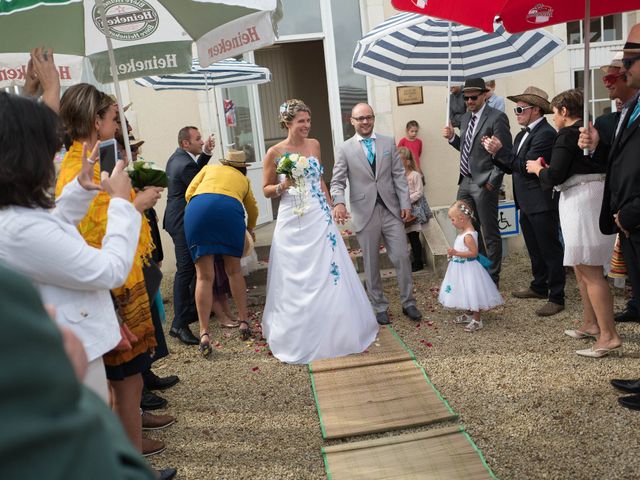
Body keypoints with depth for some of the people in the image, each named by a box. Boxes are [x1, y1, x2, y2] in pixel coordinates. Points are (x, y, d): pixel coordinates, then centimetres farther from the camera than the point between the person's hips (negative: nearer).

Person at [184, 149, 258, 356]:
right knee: (234, 270, 16)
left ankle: (204, 334, -5)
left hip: (197, 208, 0)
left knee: (204, 276, 0)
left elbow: (189, 194, 21)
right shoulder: (243, 180, 36)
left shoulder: (210, 168, 34)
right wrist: (250, 228, 68)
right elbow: (253, 210, 48)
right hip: (229, 209, 0)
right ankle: (244, 322, 21)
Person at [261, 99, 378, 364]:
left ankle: (335, 331, 24)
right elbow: (266, 190, 2)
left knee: (329, 274, 6)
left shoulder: (314, 145, 7)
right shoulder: (275, 152, -5)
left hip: (319, 218, 3)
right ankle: (299, 336, 22)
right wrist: (283, 186, -17)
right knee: (296, 280, 5)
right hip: (292, 223, -3)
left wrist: (330, 209, 14)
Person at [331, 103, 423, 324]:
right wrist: (339, 203, -23)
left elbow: (399, 175, 6)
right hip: (365, 213, -1)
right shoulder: (344, 149, 1)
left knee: (402, 257, 2)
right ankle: (380, 307, 22)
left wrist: (405, 203, -2)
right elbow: (337, 182, -4)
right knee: (371, 264, 7)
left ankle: (408, 303, 19)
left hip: (391, 210, 2)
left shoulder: (388, 143, 8)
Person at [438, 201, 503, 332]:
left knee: (472, 293, 0)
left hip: (468, 268, -10)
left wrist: (456, 253, -29)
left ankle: (477, 320, 10)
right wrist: (453, 253, 6)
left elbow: (474, 253, -28)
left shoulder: (468, 236, -25)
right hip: (461, 268, 10)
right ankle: (469, 314, 37)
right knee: (466, 292, 22)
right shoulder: (464, 232, 5)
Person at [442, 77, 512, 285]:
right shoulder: (465, 118, 13)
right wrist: (452, 137, 3)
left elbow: (505, 154, -13)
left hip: (484, 184, -7)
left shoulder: (497, 118, -10)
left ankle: (492, 279, 14)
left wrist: (492, 181, -15)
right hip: (465, 182, 8)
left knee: (490, 233, 3)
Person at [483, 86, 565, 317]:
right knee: (535, 249, 20)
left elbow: (526, 166, -23)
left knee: (550, 250, 0)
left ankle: (556, 298, 9)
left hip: (542, 203, -9)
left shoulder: (545, 134, -16)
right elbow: (511, 168, 11)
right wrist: (495, 153, -3)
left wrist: (500, 151, -20)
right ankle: (539, 286, 35)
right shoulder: (522, 135, 13)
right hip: (527, 203, 9)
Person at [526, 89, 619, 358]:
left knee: (589, 271, -8)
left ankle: (609, 336, -7)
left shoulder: (567, 136, -12)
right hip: (597, 197, 10)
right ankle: (590, 324, 27)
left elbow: (554, 177, -18)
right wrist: (548, 168, 18)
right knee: (581, 267, 17)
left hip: (582, 201, -10)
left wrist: (537, 168, 2)